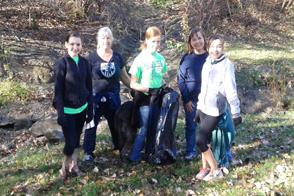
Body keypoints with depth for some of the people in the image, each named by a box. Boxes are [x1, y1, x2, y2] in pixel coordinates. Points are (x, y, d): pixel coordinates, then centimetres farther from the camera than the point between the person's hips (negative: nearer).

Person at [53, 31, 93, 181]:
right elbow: (58, 90, -12)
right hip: (68, 110, -4)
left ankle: (74, 166, 29)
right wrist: (60, 112, -16)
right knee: (70, 141, -4)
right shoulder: (61, 63, -11)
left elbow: (89, 87, 7)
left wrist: (90, 109, 6)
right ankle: (64, 168, 19)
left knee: (77, 139, 13)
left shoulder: (85, 63, 2)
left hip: (81, 108, 4)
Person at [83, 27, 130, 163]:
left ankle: (118, 147, 33)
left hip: (113, 96, 3)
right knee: (91, 125, 4)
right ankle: (88, 152, 19)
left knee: (116, 123, 13)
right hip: (96, 97, -2)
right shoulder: (92, 58, -6)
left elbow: (125, 77, 10)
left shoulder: (117, 57, 3)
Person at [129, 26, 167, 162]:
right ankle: (134, 158, 16)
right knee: (143, 130, 1)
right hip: (144, 99, -5)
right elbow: (133, 84, -12)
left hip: (157, 99, 5)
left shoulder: (161, 59, 1)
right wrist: (148, 90, -20)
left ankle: (149, 156, 28)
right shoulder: (140, 59, -13)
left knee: (153, 130, 13)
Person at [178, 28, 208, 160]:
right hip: (190, 100, 1)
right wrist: (186, 99, -7)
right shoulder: (186, 58, 0)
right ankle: (190, 151, 26)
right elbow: (181, 79, -1)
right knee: (190, 126, 11)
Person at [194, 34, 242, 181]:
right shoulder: (206, 64, 7)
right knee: (205, 140, 12)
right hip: (203, 108, 6)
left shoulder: (227, 65, -14)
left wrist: (236, 113, -14)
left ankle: (215, 170, 8)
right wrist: (198, 107, 19)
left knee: (200, 141, -8)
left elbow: (231, 91, -15)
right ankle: (205, 168, 27)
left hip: (215, 110, -6)